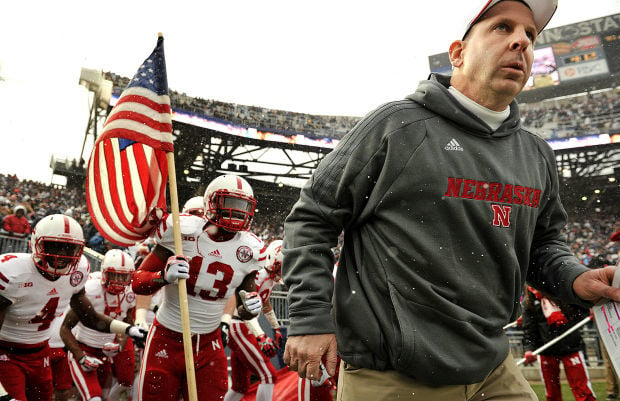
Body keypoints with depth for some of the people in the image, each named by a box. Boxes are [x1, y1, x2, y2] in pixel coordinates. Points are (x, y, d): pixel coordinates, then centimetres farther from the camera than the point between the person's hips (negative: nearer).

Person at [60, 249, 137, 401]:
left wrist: (119, 346, -13)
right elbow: (65, 328, -17)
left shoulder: (129, 293, -7)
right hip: (82, 349, -6)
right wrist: (81, 358, -22)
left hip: (107, 350, 6)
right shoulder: (89, 291, -24)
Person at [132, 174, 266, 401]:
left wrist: (250, 307, -16)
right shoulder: (183, 230, -14)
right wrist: (165, 276, -30)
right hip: (167, 339, -2)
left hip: (208, 344, 3)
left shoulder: (249, 249, -5)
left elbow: (243, 312, 7)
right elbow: (138, 283, -10)